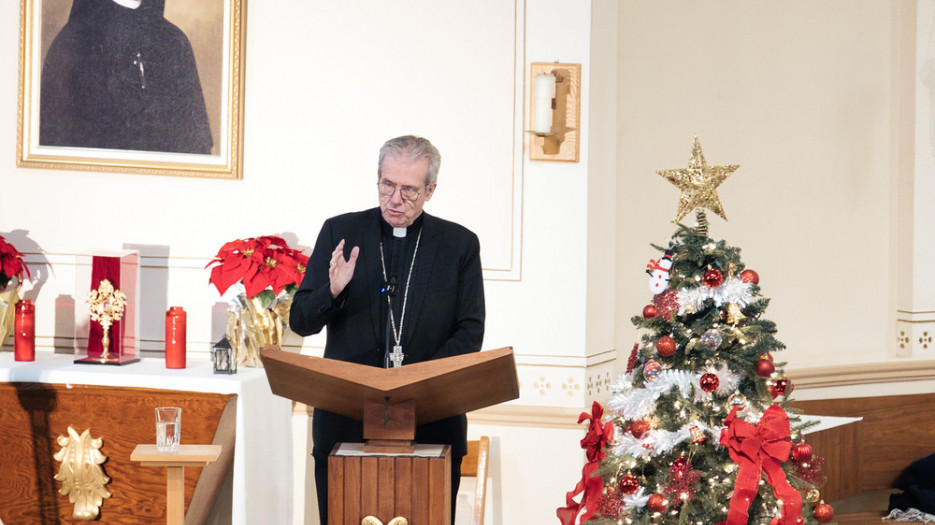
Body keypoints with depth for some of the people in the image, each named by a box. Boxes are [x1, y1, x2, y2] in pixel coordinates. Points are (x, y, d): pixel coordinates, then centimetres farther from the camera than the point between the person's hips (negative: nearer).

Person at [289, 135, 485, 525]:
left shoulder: (460, 244, 7)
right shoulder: (340, 232, 7)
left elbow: (470, 332, 3)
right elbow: (300, 322, 6)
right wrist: (333, 291, -16)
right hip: (345, 424, 0)